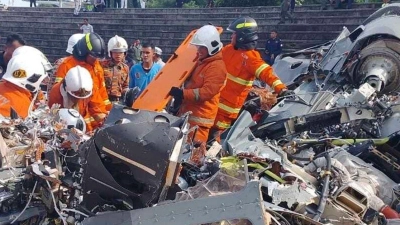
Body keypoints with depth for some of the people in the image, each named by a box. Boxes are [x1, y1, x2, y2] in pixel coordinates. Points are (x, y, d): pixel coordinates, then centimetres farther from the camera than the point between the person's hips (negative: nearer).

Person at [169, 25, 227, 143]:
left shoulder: (217, 67, -15)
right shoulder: (201, 61, 16)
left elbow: (207, 92, -23)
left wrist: (182, 94, -24)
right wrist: (179, 94, 13)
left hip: (200, 116, -10)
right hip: (189, 112, 10)